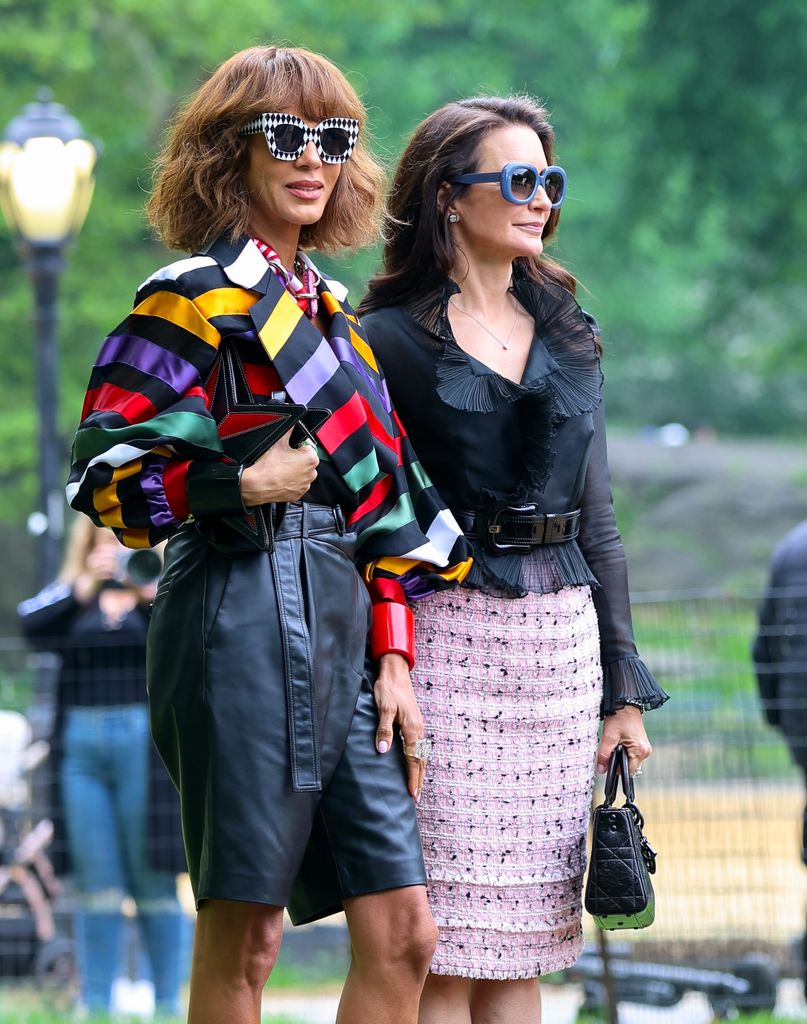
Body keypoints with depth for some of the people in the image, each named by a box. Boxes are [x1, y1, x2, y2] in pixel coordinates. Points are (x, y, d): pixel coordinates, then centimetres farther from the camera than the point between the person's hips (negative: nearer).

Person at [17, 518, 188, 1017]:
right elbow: (34, 628, -5)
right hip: (82, 745, 2)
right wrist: (85, 584, -12)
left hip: (145, 744, -2)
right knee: (96, 884, 3)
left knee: (155, 880, -1)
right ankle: (95, 1007, 5)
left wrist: (149, 596, -22)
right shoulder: (70, 597, 14)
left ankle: (168, 1003, 3)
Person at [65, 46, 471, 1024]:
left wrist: (391, 658, 13)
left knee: (402, 934, 3)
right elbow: (102, 473, -10)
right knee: (242, 936, -4)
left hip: (338, 623, 8)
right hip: (242, 611, -8)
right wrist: (245, 483, -17)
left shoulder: (326, 304, 19)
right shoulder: (193, 298, -4)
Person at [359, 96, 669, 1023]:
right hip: (448, 633, -5)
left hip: (562, 633, 5)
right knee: (441, 943, -8)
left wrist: (627, 687, 12)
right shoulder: (392, 340, 0)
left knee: (523, 943, 4)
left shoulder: (568, 337, 16)